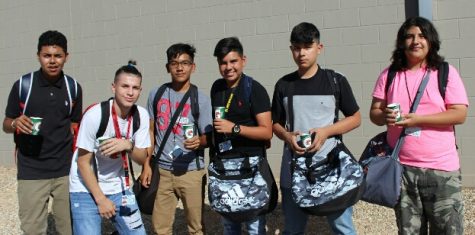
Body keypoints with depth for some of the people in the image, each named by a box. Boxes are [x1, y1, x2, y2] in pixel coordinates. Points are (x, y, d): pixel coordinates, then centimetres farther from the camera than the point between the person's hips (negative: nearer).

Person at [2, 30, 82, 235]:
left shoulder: (73, 87, 1)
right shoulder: (22, 85, -4)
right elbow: (6, 125, 4)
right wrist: (16, 123, -18)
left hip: (66, 170, 2)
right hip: (31, 172, -2)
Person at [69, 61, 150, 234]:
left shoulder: (142, 115, -9)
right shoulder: (94, 115, -22)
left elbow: (142, 159, -3)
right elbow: (83, 162, -15)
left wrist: (128, 145, -25)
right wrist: (101, 199, -14)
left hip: (118, 188, 4)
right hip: (86, 189, -4)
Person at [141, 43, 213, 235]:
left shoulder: (201, 99, -4)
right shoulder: (156, 95, 5)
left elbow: (209, 137, -2)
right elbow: (151, 131, 11)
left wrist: (199, 141, -25)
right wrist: (146, 165, 6)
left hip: (191, 172, -2)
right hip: (162, 171, 3)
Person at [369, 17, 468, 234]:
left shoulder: (446, 72, -1)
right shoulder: (389, 75, 7)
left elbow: (459, 114, -8)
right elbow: (374, 112, 9)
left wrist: (418, 119, -19)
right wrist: (385, 116, -16)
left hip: (441, 167, -2)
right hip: (401, 166, 3)